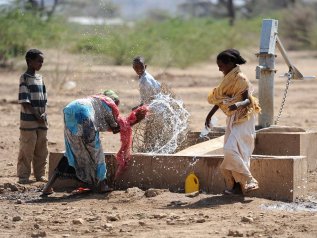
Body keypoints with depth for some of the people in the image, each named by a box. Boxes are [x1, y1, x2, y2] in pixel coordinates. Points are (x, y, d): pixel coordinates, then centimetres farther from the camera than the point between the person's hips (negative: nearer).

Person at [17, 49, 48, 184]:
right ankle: (23, 175, 3)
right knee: (27, 149, -4)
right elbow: (24, 101, -13)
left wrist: (43, 114, 0)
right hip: (29, 121, -7)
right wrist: (36, 115, -15)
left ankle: (39, 174, 20)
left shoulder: (40, 78, 13)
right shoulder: (25, 78, -9)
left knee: (41, 150, 10)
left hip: (41, 121, 7)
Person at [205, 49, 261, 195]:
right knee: (230, 151, 7)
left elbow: (248, 101, -23)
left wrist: (237, 105, -42)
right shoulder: (228, 79, 11)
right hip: (232, 120, 9)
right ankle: (235, 185, 11)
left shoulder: (240, 79, -15)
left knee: (231, 149, -20)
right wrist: (210, 114, 25)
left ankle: (248, 181, -16)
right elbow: (221, 99, 22)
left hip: (242, 119, -9)